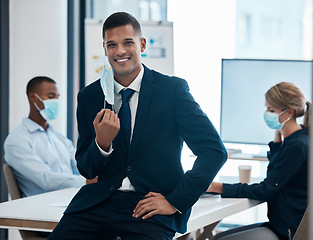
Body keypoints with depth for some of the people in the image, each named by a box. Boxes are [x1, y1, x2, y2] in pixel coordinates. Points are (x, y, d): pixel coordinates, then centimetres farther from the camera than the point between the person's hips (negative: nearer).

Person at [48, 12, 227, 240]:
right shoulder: (89, 96, 9)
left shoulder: (173, 89, -1)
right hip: (102, 201, 3)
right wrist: (102, 143, -10)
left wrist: (175, 201, -10)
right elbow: (86, 169, 12)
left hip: (150, 207, -3)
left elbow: (215, 150, -5)